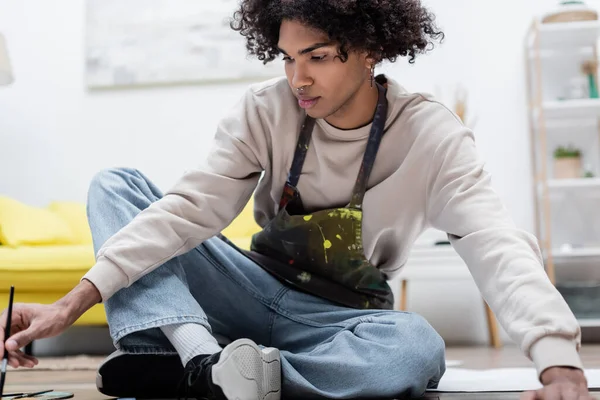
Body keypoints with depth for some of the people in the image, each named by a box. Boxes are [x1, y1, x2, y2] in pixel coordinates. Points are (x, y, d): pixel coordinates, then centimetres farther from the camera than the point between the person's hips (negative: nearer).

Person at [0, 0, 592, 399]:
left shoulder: (431, 135, -17)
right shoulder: (267, 109, -11)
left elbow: (498, 248, -28)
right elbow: (192, 206, -18)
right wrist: (76, 302, -28)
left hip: (339, 323, -2)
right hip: (258, 291, 3)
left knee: (418, 346, -38)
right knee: (114, 186, -13)